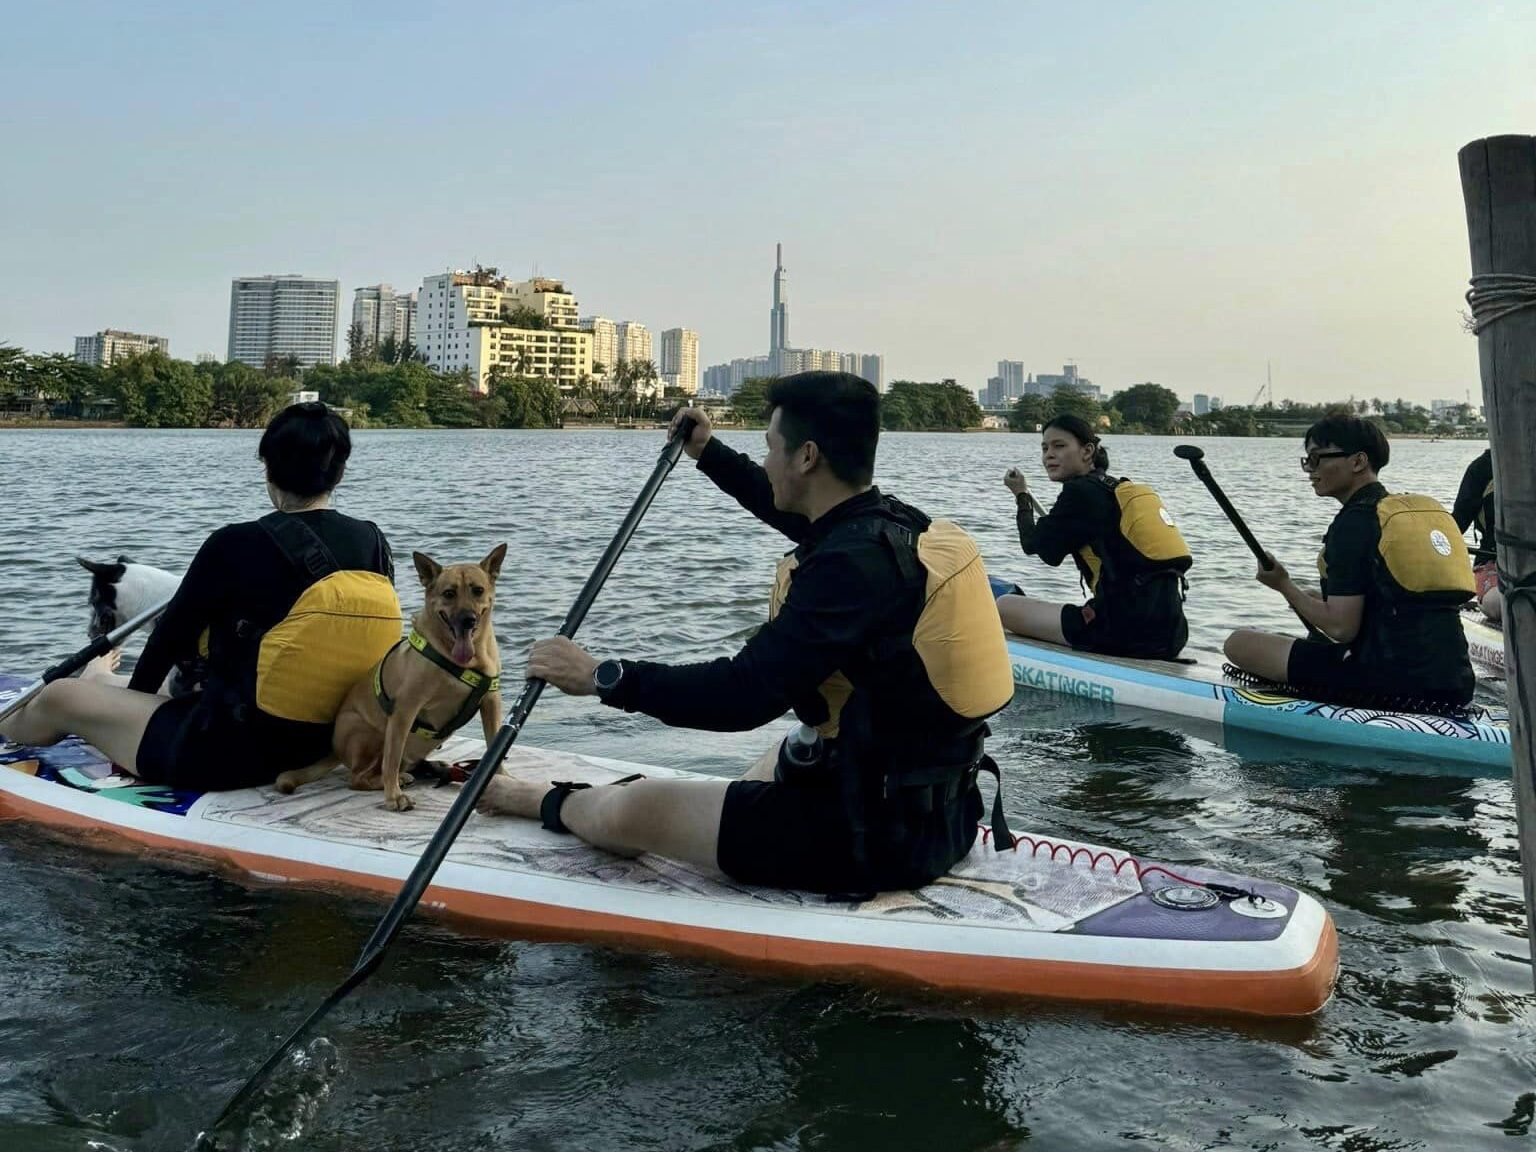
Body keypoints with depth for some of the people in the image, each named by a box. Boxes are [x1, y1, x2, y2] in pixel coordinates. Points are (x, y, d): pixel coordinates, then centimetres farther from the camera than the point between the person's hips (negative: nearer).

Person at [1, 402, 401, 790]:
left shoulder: (235, 545, -18)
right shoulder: (373, 542, -5)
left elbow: (173, 631, -3)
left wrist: (135, 695, 16)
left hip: (223, 755, -6)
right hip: (318, 746, 6)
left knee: (59, 698, 17)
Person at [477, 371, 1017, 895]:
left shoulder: (853, 561, -24)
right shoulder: (898, 522, 5)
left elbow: (745, 694, -28)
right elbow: (792, 512, 26)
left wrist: (603, 677, -18)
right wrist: (709, 453, 36)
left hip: (877, 834, -10)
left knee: (631, 813, 1)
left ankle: (549, 802, 35)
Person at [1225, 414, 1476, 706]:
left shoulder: (1355, 522, -10)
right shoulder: (1423, 508, 17)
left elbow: (1341, 628, -15)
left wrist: (1283, 584, 0)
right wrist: (1324, 601, 26)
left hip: (1391, 680, -9)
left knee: (1240, 643, -7)